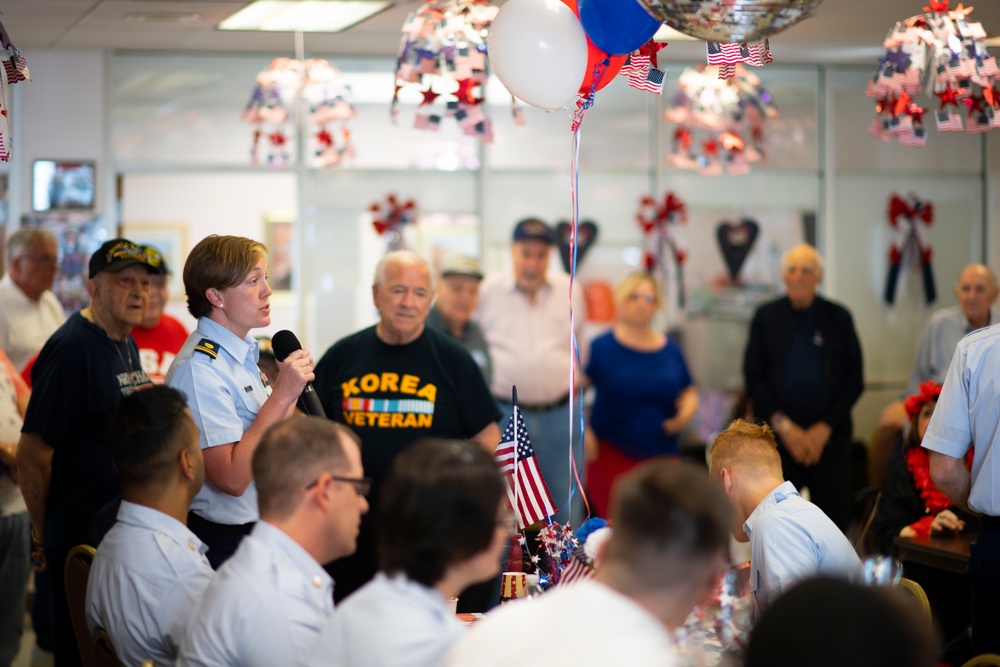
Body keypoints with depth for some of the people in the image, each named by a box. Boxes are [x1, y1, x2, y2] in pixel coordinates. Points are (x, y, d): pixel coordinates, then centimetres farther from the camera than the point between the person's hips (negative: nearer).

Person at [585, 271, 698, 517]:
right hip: (612, 457, -4)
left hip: (663, 454, 4)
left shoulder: (670, 350, 12)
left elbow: (689, 392, 22)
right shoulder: (601, 347, 0)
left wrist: (685, 414, 1)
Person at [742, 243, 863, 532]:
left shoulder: (839, 318, 7)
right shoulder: (766, 317, 7)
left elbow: (854, 380, 6)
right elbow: (753, 376, 4)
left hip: (829, 436, 0)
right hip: (778, 436, 0)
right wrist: (783, 425, -6)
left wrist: (824, 429, -5)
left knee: (836, 518, -3)